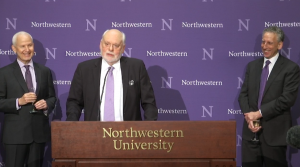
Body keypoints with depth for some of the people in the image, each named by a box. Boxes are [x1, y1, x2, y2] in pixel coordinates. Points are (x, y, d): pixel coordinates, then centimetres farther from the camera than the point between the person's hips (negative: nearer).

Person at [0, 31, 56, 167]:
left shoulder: (44, 71, 11)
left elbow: (52, 97, 14)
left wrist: (47, 104, -8)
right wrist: (19, 101, -18)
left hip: (39, 132, 3)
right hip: (15, 134, -3)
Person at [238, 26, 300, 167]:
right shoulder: (252, 66, 13)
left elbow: (287, 98, -14)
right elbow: (243, 94, 10)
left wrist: (259, 113, -15)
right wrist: (249, 117, -9)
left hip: (275, 132, -4)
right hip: (251, 131, 4)